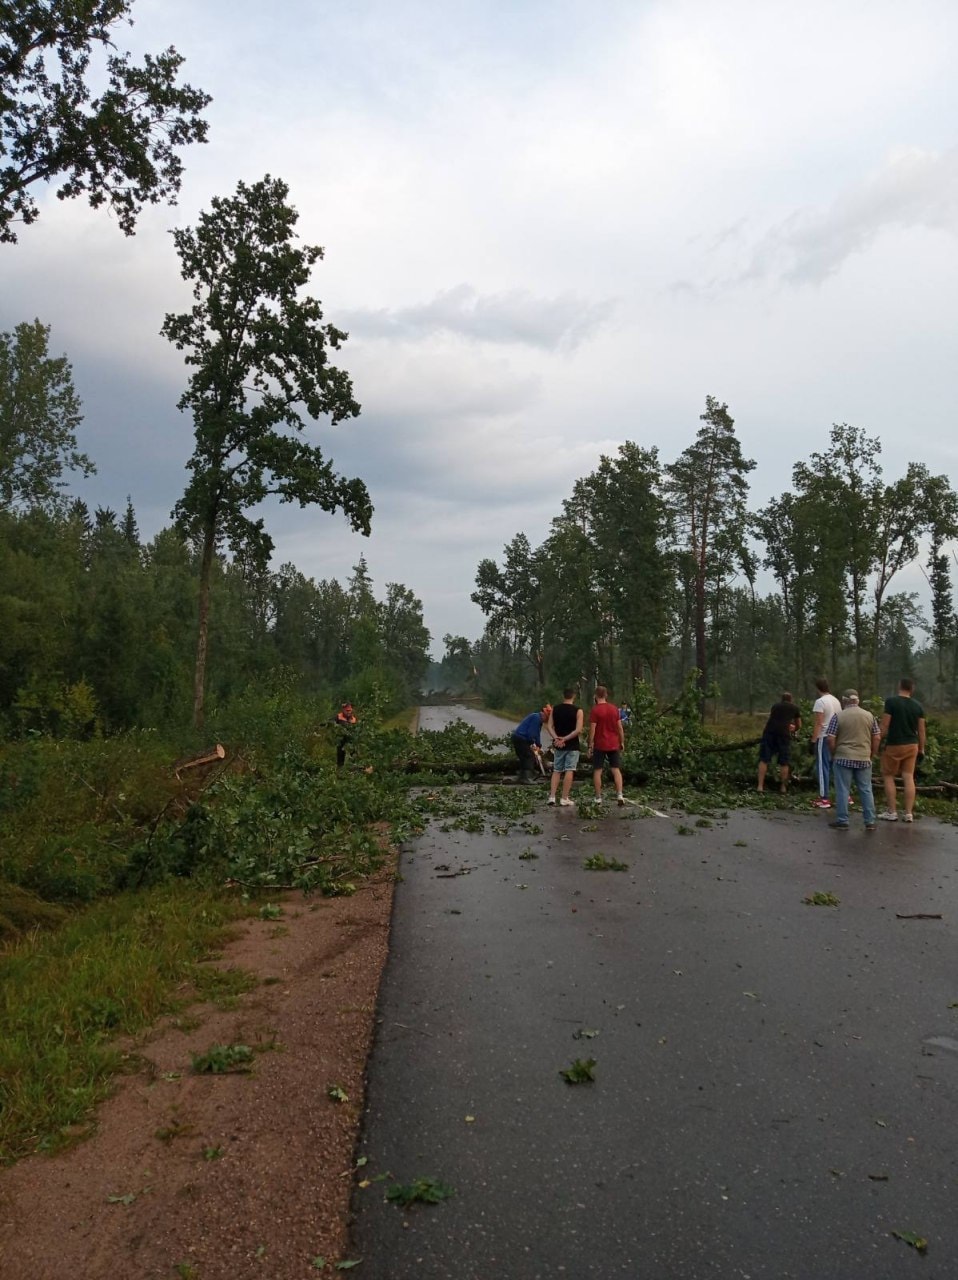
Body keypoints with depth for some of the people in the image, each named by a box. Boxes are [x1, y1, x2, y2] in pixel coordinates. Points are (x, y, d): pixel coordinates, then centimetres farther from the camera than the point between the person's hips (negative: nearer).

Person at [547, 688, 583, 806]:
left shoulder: (555, 709, 4)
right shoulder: (578, 711, -8)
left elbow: (550, 727, -1)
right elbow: (578, 730, -16)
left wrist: (556, 738, -11)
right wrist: (565, 739, -15)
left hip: (559, 745, 4)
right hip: (572, 745, -4)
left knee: (556, 771, 11)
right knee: (569, 771, 0)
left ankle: (552, 797, 4)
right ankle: (564, 798, -2)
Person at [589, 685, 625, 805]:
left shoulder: (595, 710, -10)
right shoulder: (614, 709, 4)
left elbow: (592, 729, -11)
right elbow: (620, 727, 6)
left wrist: (590, 745, -5)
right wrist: (622, 742, 13)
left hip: (600, 745, -4)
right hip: (614, 744, 4)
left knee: (597, 771, 4)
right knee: (616, 770, 7)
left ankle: (598, 798, 4)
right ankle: (619, 795, -3)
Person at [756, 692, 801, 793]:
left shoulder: (775, 706, 26)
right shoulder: (794, 708, 22)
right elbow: (799, 725, 33)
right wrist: (794, 730, 55)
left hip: (769, 731, 2)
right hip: (783, 733, -2)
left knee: (764, 759, 4)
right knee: (784, 762, 10)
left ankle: (760, 786, -2)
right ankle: (783, 787, 17)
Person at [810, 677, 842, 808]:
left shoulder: (820, 701, -13)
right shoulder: (836, 701, 12)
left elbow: (818, 724, -17)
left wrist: (813, 740, -13)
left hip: (824, 738, -8)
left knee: (822, 767, -3)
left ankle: (824, 799, -3)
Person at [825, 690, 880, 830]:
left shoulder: (838, 716, -5)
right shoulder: (869, 715, 5)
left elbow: (831, 739, -8)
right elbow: (877, 738, 6)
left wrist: (833, 754, 7)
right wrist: (871, 754, 16)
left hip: (843, 758, -3)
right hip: (864, 759, 3)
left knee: (842, 790, 2)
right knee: (866, 790, 9)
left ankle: (842, 821, 5)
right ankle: (870, 822, 12)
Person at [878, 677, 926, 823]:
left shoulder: (891, 702, -11)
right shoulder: (918, 705, 3)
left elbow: (885, 726, -12)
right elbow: (921, 730, 5)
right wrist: (922, 749, 13)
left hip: (894, 745, -4)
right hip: (912, 745, 4)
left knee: (888, 777, 8)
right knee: (909, 778, 6)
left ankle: (892, 812, 7)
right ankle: (909, 813, 6)